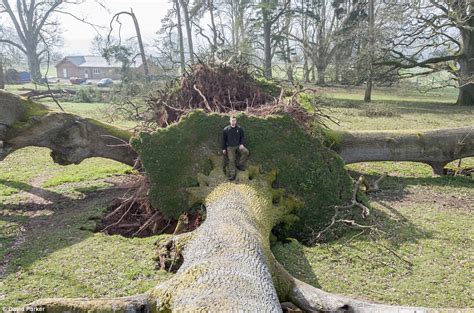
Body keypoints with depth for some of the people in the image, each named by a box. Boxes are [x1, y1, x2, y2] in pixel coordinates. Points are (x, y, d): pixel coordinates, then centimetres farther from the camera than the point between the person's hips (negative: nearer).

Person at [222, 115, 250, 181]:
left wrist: (242, 144, -7)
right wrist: (224, 148, 5)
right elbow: (224, 140, 6)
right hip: (230, 147, -1)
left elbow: (242, 137, 10)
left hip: (238, 146, 1)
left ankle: (240, 165, -10)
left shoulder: (239, 129, 1)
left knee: (246, 152, -26)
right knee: (231, 160, -7)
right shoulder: (226, 129, -2)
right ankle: (232, 175, 1)